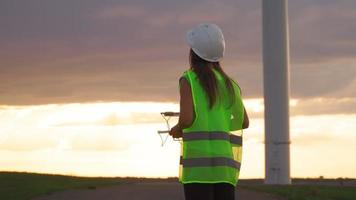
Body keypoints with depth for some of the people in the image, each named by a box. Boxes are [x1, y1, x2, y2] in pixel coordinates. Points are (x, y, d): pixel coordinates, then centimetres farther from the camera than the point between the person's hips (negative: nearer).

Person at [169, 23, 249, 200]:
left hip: (199, 157, -5)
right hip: (226, 160, 5)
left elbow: (186, 119, -14)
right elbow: (244, 122, 12)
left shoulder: (188, 80, -3)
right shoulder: (228, 82, 13)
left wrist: (177, 130, 6)